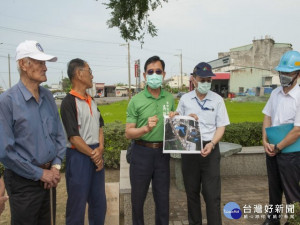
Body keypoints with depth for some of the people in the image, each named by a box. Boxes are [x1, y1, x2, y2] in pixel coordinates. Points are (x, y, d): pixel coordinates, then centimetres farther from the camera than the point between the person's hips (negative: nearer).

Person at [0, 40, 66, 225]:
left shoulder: (48, 96, 3)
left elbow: (59, 134, 9)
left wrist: (56, 166, -3)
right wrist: (39, 173, -13)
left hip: (49, 177, 6)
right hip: (24, 181, -5)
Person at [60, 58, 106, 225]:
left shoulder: (91, 101, 11)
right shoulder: (69, 102, -13)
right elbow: (74, 137, -16)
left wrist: (100, 149, -3)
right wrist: (93, 155, -10)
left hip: (96, 155, 8)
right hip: (79, 156, -7)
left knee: (99, 202, 18)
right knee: (78, 204, 6)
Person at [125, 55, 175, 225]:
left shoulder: (170, 98, 5)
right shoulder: (136, 101, -6)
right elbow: (128, 133, -7)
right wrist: (146, 128, -24)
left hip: (162, 152, 2)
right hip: (141, 152, -2)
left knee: (162, 197, 12)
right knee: (138, 196, 13)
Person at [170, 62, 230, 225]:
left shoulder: (217, 99, 0)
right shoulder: (185, 99, 4)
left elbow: (221, 127, -1)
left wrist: (212, 144, -16)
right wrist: (187, 118, -6)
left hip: (210, 148, -2)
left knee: (212, 193, -1)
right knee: (191, 191, 13)